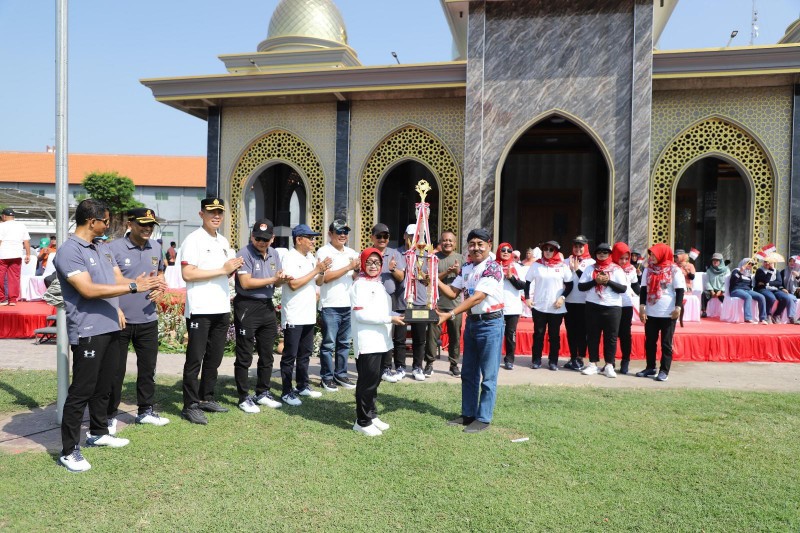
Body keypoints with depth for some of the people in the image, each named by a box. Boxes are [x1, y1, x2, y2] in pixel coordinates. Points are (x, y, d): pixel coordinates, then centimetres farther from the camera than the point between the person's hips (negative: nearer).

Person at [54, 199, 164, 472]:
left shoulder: (103, 249, 14)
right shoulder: (69, 252, -14)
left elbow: (118, 280, 11)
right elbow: (88, 289, -23)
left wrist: (146, 284, -9)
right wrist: (134, 286, -23)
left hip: (110, 328, 9)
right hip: (87, 332, -8)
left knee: (103, 386, 19)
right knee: (81, 391, -3)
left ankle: (98, 433, 34)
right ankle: (68, 451, 7)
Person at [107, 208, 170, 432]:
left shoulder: (156, 248, 7)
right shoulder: (114, 248, -10)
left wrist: (159, 287, 1)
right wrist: (115, 309, -17)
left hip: (148, 320, 5)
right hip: (120, 320, -5)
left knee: (148, 367, 15)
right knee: (115, 370, 5)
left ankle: (146, 410, 29)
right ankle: (110, 416, 18)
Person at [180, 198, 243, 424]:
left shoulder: (223, 241, 16)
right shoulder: (193, 240, -8)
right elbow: (187, 274, -18)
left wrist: (234, 268, -1)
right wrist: (222, 270, -18)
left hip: (222, 308, 8)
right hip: (199, 309, -7)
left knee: (214, 357, 13)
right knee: (195, 358, -1)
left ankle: (206, 398, 25)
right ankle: (190, 405, 6)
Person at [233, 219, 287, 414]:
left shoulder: (274, 254, 10)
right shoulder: (245, 254, -11)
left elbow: (277, 282, 11)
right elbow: (246, 283, -20)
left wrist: (281, 280, -13)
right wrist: (273, 279, -19)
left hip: (267, 306, 7)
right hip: (247, 307, -7)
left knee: (267, 355, 15)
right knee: (244, 357, 1)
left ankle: (262, 393, 28)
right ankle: (244, 398, 11)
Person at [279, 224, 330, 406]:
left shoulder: (311, 257, 11)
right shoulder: (290, 258, -12)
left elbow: (318, 282, 16)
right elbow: (293, 284, -21)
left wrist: (323, 271, -4)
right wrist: (316, 270, -18)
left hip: (309, 315, 8)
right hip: (293, 316, -8)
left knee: (305, 353, 16)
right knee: (290, 356, 0)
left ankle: (303, 386, 28)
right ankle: (286, 392, 7)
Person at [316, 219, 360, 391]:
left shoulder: (351, 253, 14)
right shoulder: (324, 252, -5)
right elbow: (326, 277, -15)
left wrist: (358, 270, -1)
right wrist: (349, 267, -15)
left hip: (348, 305, 6)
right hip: (330, 306, -6)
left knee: (345, 343, 12)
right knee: (328, 344, 1)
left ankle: (341, 374, 23)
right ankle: (327, 377, 11)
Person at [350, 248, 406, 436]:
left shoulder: (379, 285, 18)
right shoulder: (360, 285, -9)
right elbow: (361, 314, -18)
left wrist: (398, 317, 4)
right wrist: (390, 319, -18)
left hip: (382, 341, 8)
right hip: (367, 343, -8)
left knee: (375, 382, 16)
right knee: (367, 382, -2)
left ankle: (372, 415, 27)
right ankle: (363, 421, 8)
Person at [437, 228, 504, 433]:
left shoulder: (493, 268, -17)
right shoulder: (466, 268, 8)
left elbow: (477, 298, -25)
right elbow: (453, 292, 7)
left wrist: (449, 315, -30)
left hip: (490, 324, -8)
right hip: (471, 322, 8)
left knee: (488, 376, 2)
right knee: (468, 373, 15)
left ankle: (483, 418, 12)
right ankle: (468, 414, 27)